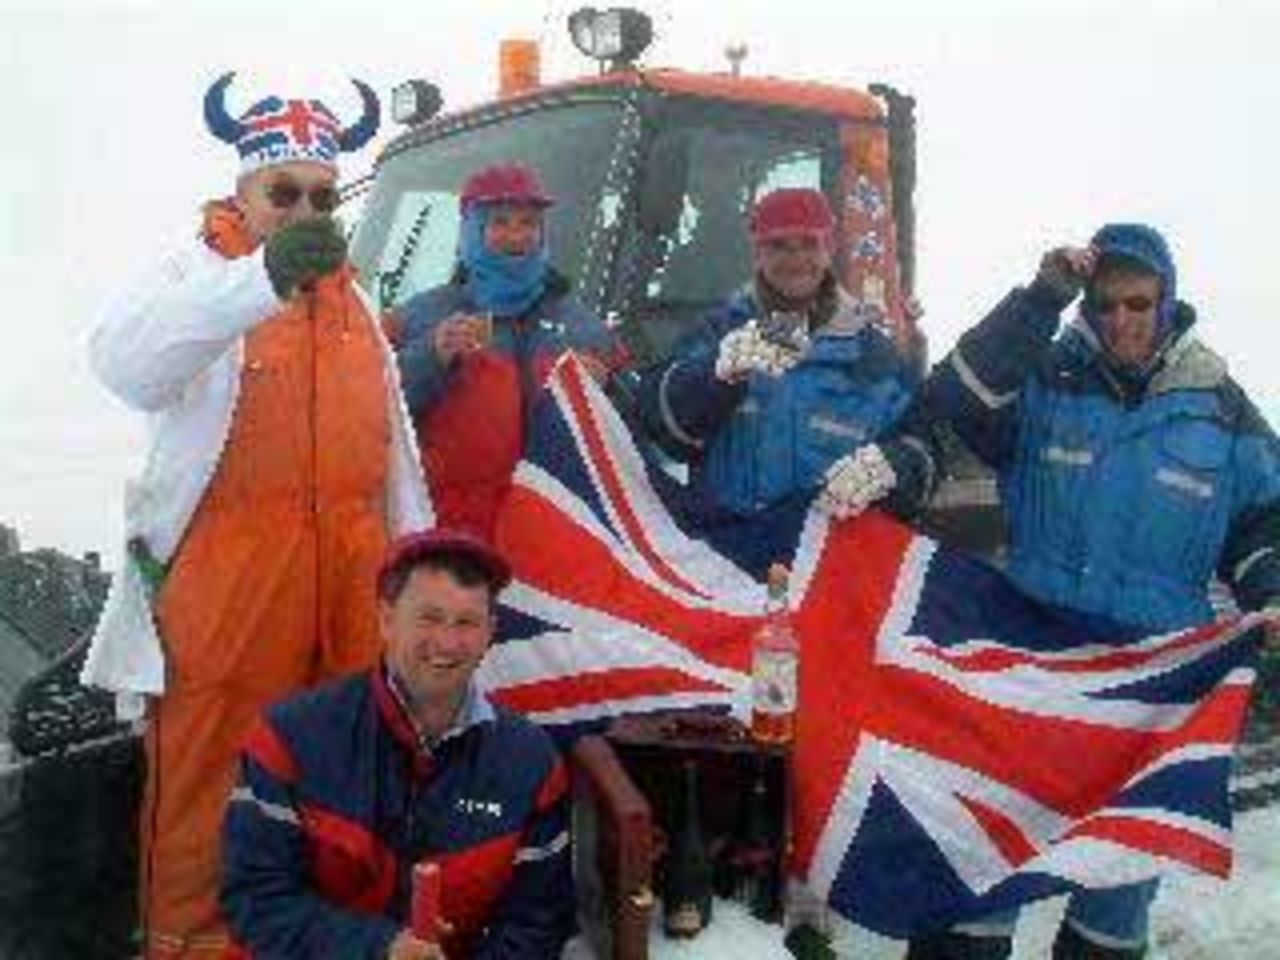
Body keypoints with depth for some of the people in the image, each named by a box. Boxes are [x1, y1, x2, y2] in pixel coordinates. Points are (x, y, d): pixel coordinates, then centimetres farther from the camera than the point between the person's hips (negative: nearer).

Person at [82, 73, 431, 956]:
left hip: (348, 583, 6)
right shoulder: (196, 273, -3)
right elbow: (125, 363, -26)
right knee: (210, 782, -1)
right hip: (224, 583, -6)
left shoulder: (351, 297, 17)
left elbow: (392, 439, 22)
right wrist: (262, 279, -40)